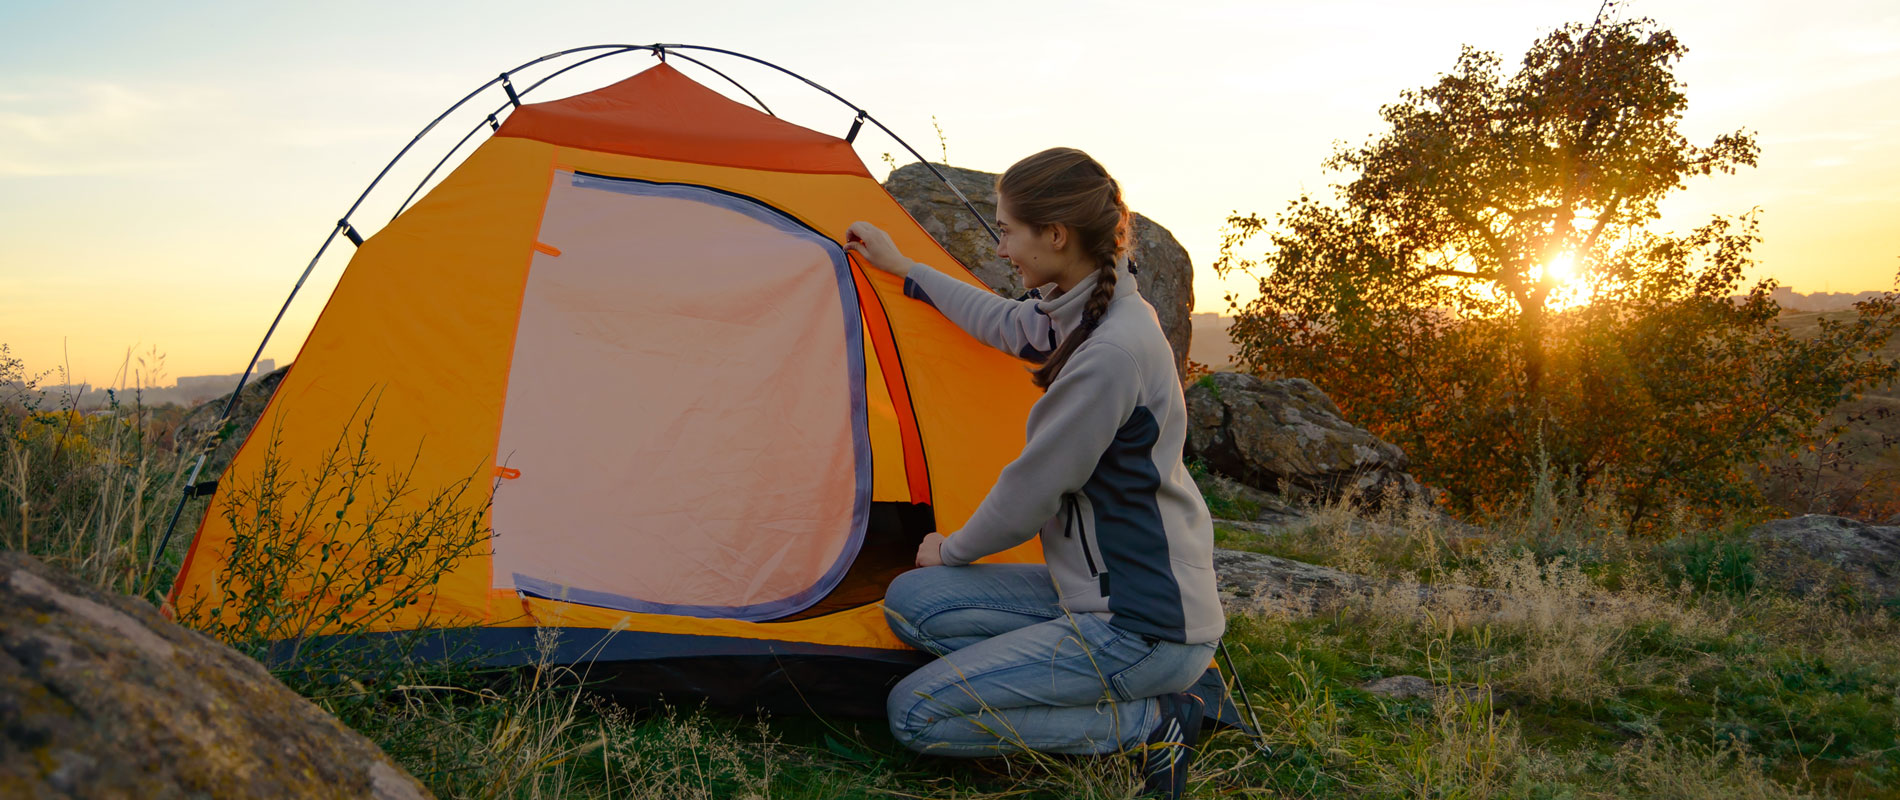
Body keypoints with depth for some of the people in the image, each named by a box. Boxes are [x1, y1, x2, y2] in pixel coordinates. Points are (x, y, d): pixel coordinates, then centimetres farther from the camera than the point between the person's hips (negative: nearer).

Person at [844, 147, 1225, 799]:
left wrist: (952, 550, 3)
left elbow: (1031, 493, -17)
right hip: (1090, 591, 9)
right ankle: (1128, 694, 4)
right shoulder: (1086, 312, 3)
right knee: (910, 603, 4)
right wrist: (902, 268, 35)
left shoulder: (1112, 351, -26)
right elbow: (1005, 324, 26)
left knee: (915, 715, -10)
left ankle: (1149, 724, -3)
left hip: (1146, 628, -9)